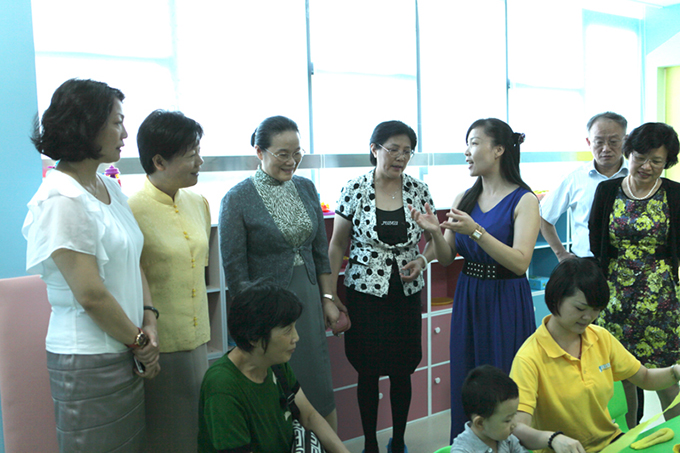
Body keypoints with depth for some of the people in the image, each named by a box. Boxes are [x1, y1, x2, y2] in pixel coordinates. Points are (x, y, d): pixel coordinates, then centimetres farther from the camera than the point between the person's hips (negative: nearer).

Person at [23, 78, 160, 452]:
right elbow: (91, 294, -20)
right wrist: (139, 341, -8)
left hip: (125, 352, 8)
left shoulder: (110, 188, 9)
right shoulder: (61, 200, -18)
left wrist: (148, 320, 1)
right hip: (89, 360, -8)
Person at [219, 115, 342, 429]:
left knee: (319, 382, 13)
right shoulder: (237, 199, -11)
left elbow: (320, 251, 11)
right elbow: (235, 270, -10)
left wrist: (327, 298, 8)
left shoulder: (306, 188, 5)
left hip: (308, 298, 5)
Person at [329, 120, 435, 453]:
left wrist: (422, 260, -11)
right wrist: (330, 295, -5)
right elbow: (337, 245, -1)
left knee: (402, 372, 11)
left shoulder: (419, 190, 0)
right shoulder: (354, 190, -6)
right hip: (365, 293, -2)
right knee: (368, 373, 7)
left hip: (407, 293, 2)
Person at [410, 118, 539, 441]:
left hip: (505, 302, -4)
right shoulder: (464, 199, 6)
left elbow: (520, 263, -19)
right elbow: (447, 259, 6)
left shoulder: (524, 200, -8)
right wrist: (435, 232, -14)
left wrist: (475, 231, -28)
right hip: (467, 299, 5)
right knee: (464, 382, 12)